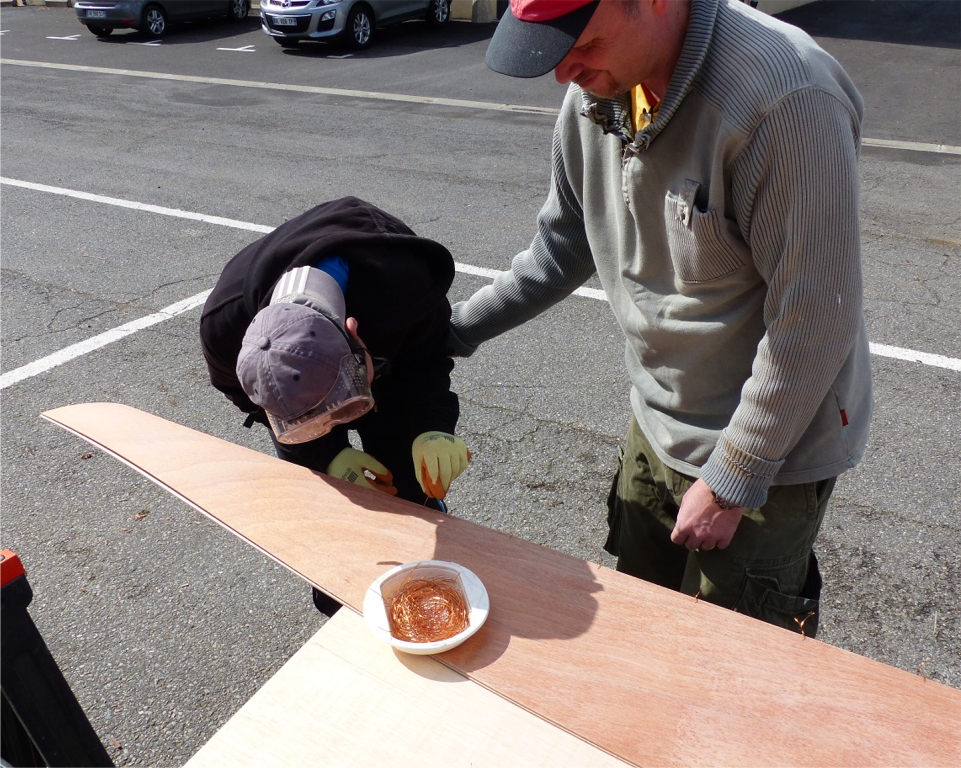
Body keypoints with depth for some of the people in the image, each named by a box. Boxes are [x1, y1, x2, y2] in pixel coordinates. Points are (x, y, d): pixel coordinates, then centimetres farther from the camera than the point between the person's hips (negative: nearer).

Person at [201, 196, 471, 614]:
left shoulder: (405, 284, -43)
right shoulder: (224, 325, -38)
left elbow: (429, 353, -20)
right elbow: (251, 399, -16)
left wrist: (432, 427, -39)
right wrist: (327, 453, -27)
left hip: (389, 363, 0)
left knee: (408, 485, -1)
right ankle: (340, 611, 27)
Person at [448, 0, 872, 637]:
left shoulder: (786, 99, -29)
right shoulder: (596, 89, -5)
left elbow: (814, 321, -25)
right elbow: (564, 246, 8)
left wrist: (730, 482, -17)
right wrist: (457, 329, 2)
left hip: (770, 446, -6)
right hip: (657, 426, 7)